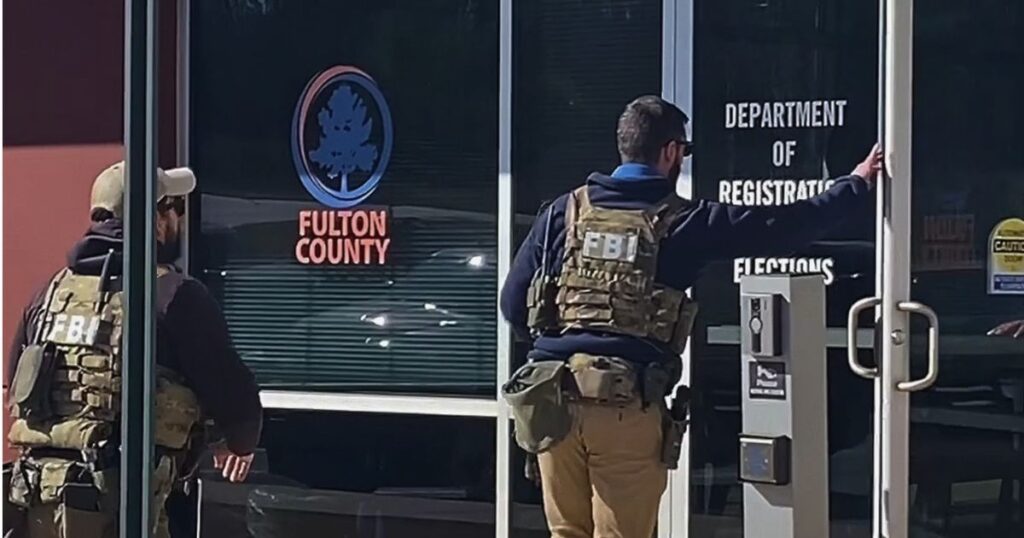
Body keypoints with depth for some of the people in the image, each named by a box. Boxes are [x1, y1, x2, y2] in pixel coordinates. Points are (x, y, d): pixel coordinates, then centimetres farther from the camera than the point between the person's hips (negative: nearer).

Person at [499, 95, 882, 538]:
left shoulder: (564, 213, 9)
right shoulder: (681, 223, 1)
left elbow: (513, 303, 10)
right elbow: (784, 227, 5)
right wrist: (858, 185, 17)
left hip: (555, 399, 4)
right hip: (627, 404, -4)